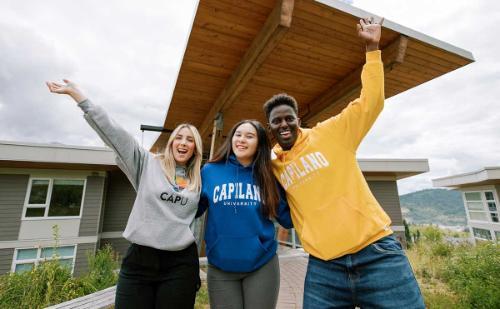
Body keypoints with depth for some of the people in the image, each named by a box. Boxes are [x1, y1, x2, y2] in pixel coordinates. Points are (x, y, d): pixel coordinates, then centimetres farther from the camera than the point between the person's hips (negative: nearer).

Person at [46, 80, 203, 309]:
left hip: (180, 264, 1)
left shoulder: (199, 179, 8)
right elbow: (112, 131, -2)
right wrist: (76, 93, -1)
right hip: (139, 259, -1)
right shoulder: (147, 164, 1)